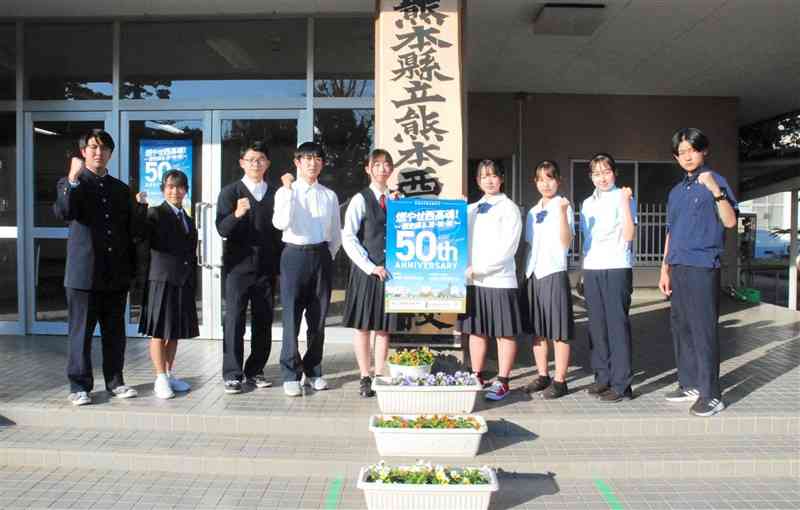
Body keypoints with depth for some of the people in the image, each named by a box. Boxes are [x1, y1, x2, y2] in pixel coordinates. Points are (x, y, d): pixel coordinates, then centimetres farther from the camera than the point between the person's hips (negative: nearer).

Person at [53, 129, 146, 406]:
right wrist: (73, 179, -26)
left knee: (115, 332, 10)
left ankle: (114, 381, 22)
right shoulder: (71, 183, 4)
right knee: (81, 332, 2)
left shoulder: (121, 189, 14)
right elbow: (63, 212, -17)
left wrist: (140, 207, -6)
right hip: (84, 272, -3)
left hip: (116, 274, 4)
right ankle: (79, 386, 13)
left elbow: (133, 231, 10)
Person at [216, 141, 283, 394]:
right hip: (239, 266, -3)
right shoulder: (230, 192, 2)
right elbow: (223, 229, -9)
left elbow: (281, 230, 11)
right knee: (234, 320, -2)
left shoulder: (275, 194, 9)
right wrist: (237, 214, -29)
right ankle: (232, 374, 6)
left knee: (263, 322, 7)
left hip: (267, 267, 3)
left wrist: (280, 266, 6)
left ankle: (255, 371, 18)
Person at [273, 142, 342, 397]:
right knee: (291, 317, -2)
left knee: (318, 318, 8)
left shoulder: (329, 196, 9)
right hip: (294, 255, -3)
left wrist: (327, 257, 11)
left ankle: (313, 371, 22)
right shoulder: (285, 192, 2)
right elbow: (281, 223, -17)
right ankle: (290, 374, 10)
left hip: (321, 256, 3)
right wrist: (288, 189, -17)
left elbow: (336, 235, 17)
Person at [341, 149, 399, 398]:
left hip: (390, 271, 3)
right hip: (366, 271, -3)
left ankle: (380, 376, 19)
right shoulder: (360, 200, -2)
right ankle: (365, 378, 14)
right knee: (363, 326, 3)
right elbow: (348, 238, -9)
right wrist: (370, 267, -13)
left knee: (384, 326, 8)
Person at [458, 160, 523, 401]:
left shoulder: (509, 208, 0)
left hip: (500, 280, -5)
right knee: (476, 330, 9)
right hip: (473, 281, 5)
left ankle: (502, 382, 9)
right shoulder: (471, 209, 15)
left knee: (505, 332, 2)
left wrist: (478, 268, -13)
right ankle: (477, 378, 19)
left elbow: (507, 248, -9)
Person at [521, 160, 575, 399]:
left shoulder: (563, 206, -3)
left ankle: (560, 380, 5)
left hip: (555, 273, -6)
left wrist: (562, 212, -24)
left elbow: (566, 243, -14)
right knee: (537, 330, 11)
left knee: (559, 331, -2)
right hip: (533, 274, 7)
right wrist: (526, 272, 14)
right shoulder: (533, 212, 15)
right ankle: (542, 376, 21)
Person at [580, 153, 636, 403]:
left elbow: (629, 235, -10)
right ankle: (603, 376, 19)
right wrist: (583, 272, 14)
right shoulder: (587, 203, 17)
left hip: (616, 268, -6)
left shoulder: (622, 197, -1)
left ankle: (621, 384, 0)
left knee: (618, 324, -5)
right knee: (597, 324, 8)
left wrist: (625, 202, -17)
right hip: (591, 269, 6)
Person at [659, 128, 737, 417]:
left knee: (703, 330, -6)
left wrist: (716, 190, -25)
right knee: (680, 328, 11)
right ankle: (689, 384, 23)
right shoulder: (676, 191, 17)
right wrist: (665, 270, 17)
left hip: (702, 266, -7)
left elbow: (729, 222, -13)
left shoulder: (714, 181, -2)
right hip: (678, 268, 7)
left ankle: (711, 394, 1)